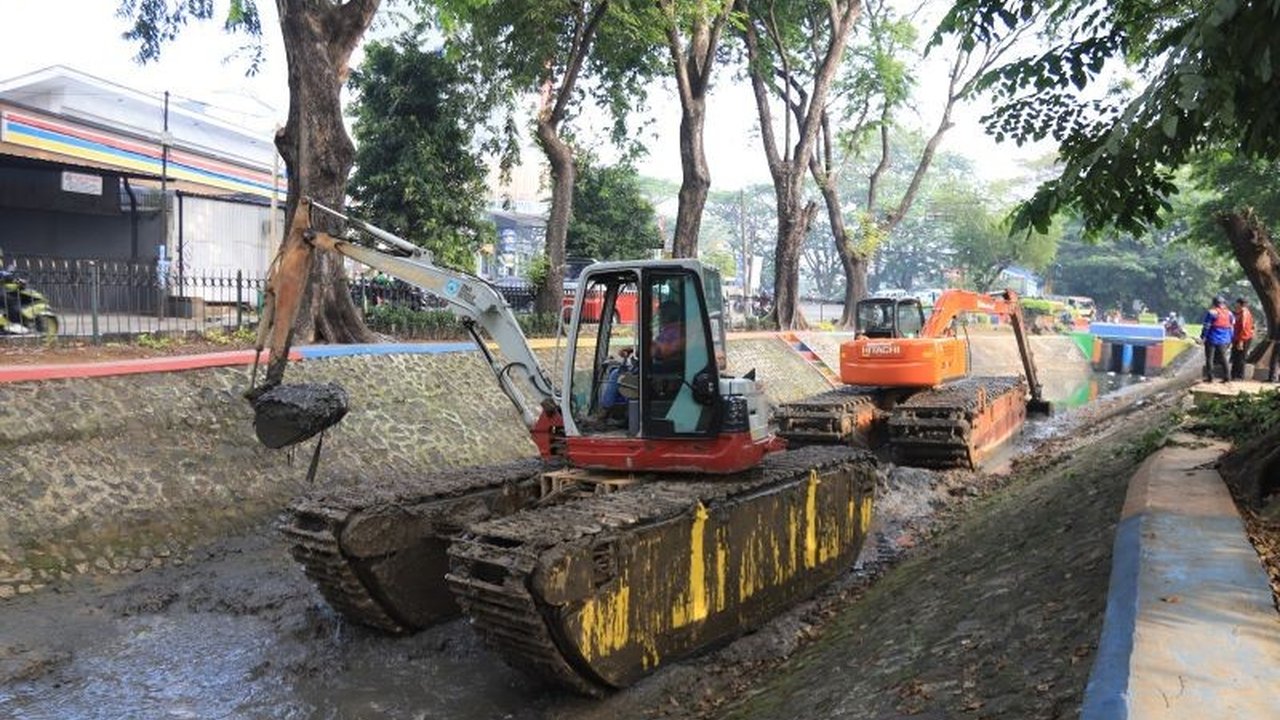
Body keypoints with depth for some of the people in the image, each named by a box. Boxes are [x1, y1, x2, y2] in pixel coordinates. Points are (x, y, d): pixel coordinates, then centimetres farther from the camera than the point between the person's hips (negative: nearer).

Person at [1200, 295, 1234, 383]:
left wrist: (1203, 336, -1)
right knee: (1223, 358, 13)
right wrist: (1230, 339, 19)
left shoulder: (1211, 312, -11)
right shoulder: (1229, 313, 5)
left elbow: (1206, 326, -10)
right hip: (1224, 340, 5)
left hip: (1212, 339, -5)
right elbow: (1232, 327, 11)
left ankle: (1210, 377, 0)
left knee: (1209, 358, 2)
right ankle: (1227, 377, 10)